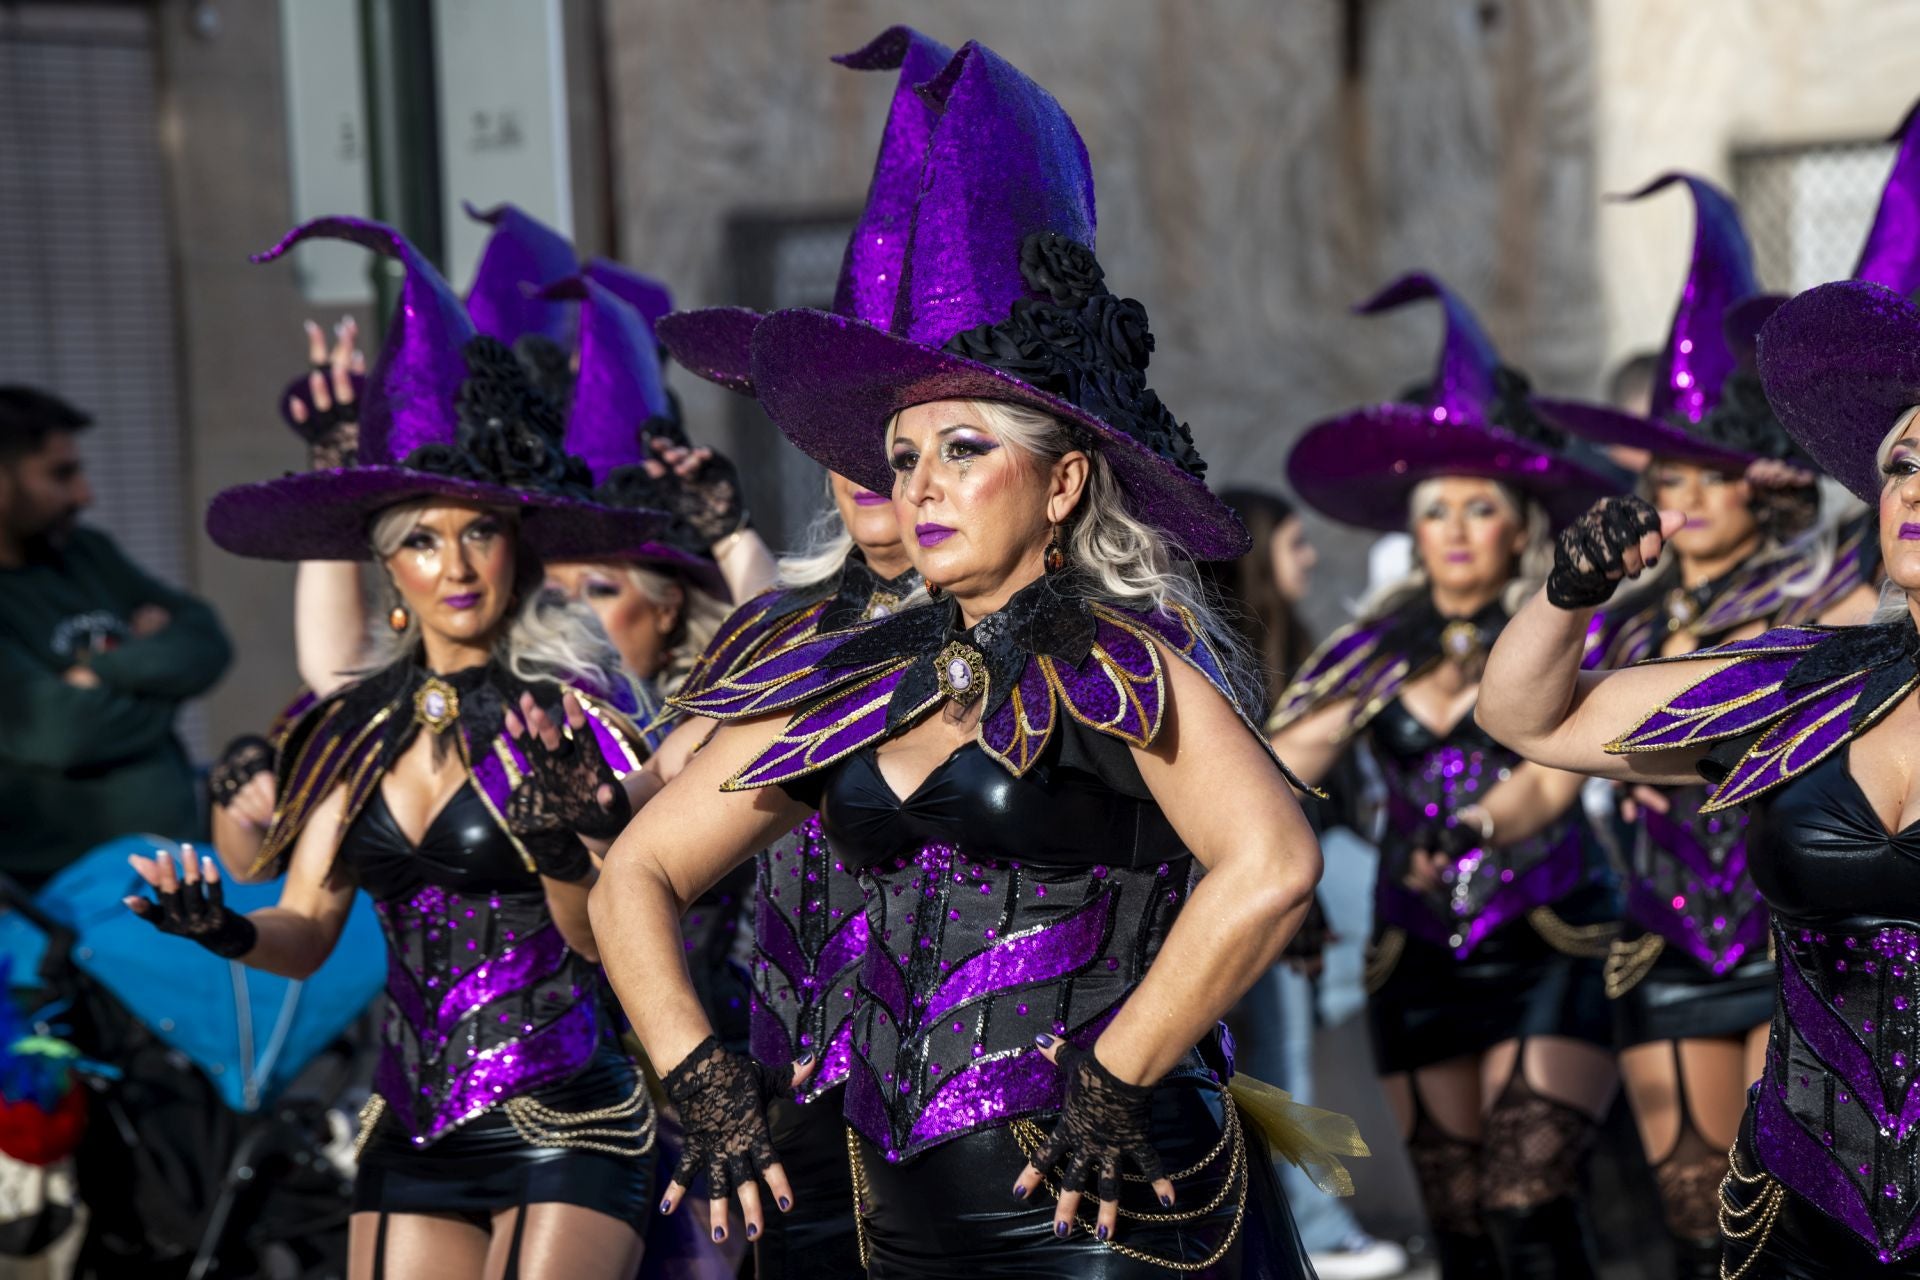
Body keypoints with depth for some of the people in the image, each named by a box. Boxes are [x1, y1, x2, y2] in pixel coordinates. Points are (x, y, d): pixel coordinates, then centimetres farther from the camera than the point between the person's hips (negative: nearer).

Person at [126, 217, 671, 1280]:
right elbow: (307, 934, 6)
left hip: (562, 1128, -4)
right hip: (411, 1131, 5)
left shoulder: (564, 714, -6)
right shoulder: (361, 725, 7)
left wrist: (558, 849, -24)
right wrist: (229, 932, -14)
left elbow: (606, 943, -6)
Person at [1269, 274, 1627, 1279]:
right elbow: (1275, 768, -3)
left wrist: (1468, 833, -33)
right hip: (1418, 960, 4)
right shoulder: (1378, 648, 8)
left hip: (1547, 949, -4)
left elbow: (1551, 782, -15)